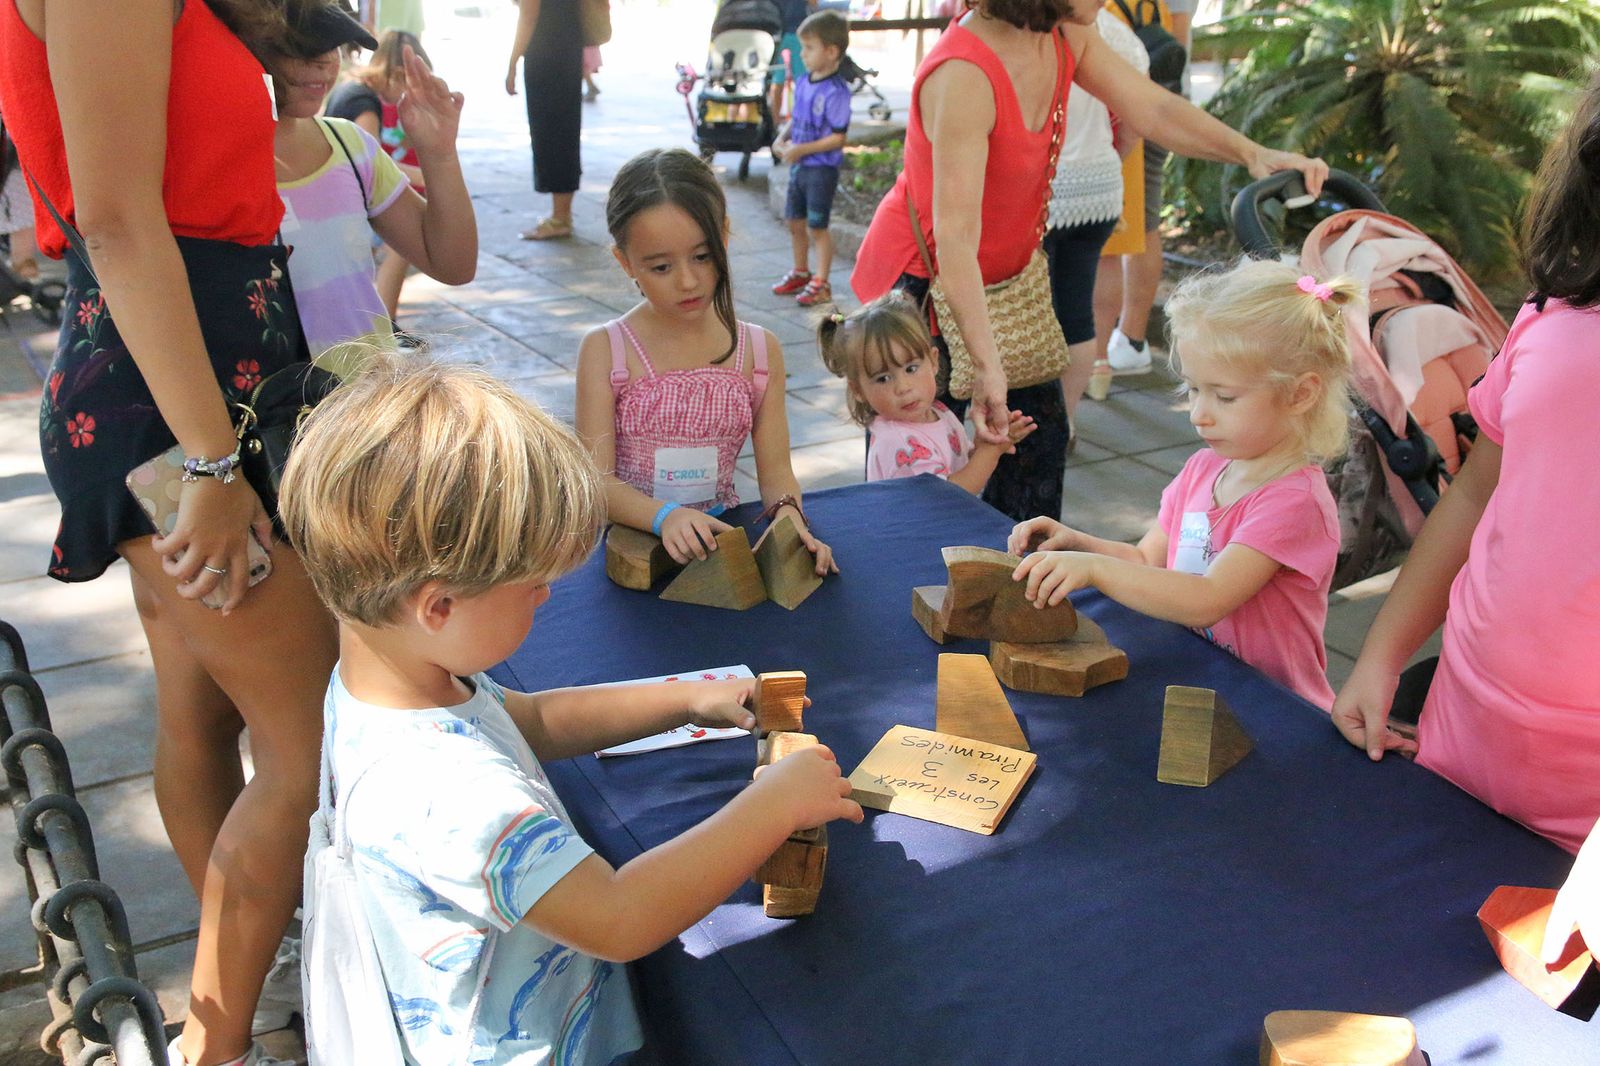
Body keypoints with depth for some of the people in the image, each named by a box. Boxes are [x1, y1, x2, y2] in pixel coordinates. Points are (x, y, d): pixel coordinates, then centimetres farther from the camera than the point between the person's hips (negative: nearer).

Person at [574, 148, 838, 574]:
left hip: (722, 537, 3)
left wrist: (788, 516, -17)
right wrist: (665, 516, -26)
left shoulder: (761, 351, 6)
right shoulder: (605, 350, -2)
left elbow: (775, 468, 6)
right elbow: (597, 480, -8)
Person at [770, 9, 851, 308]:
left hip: (822, 169, -8)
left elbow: (837, 138, -20)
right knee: (795, 222, 17)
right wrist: (782, 138, -2)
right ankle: (800, 273, 35)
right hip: (798, 166, 8)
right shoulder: (802, 82, 4)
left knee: (817, 226, 1)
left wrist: (801, 149, -23)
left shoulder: (836, 92, -19)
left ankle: (821, 283, 13)